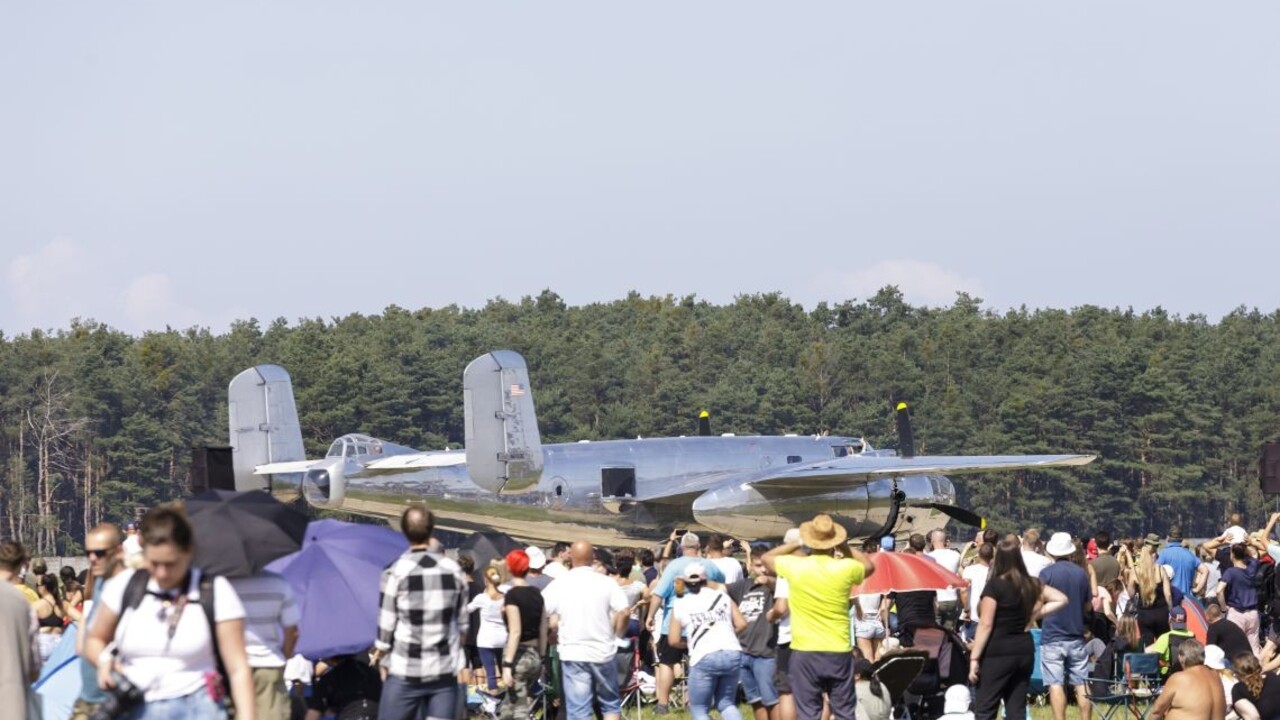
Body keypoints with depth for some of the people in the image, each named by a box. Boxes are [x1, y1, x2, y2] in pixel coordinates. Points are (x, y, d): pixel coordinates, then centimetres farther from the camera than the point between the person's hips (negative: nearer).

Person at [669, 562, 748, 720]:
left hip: (704, 658, -3)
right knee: (726, 704, 19)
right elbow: (741, 624, 10)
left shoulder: (681, 605, 10)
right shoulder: (722, 597, 15)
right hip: (732, 654, 3)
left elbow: (673, 640, 7)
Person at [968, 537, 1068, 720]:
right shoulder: (1031, 584, 5)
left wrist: (974, 658, -12)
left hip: (998, 652, -6)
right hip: (1025, 650, 6)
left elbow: (985, 624, -14)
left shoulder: (995, 585, -12)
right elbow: (1061, 600, 11)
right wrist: (1035, 613, 7)